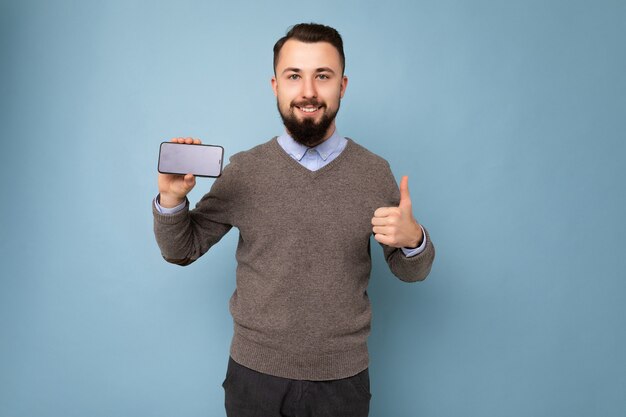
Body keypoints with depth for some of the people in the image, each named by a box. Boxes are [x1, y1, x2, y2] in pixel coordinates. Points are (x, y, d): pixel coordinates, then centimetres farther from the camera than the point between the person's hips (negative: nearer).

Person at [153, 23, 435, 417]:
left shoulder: (376, 173, -6)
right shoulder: (244, 170, -7)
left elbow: (410, 271, 2)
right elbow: (181, 250, 1)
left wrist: (413, 239, -20)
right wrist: (171, 199, -19)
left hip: (343, 377, 1)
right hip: (254, 372, 0)